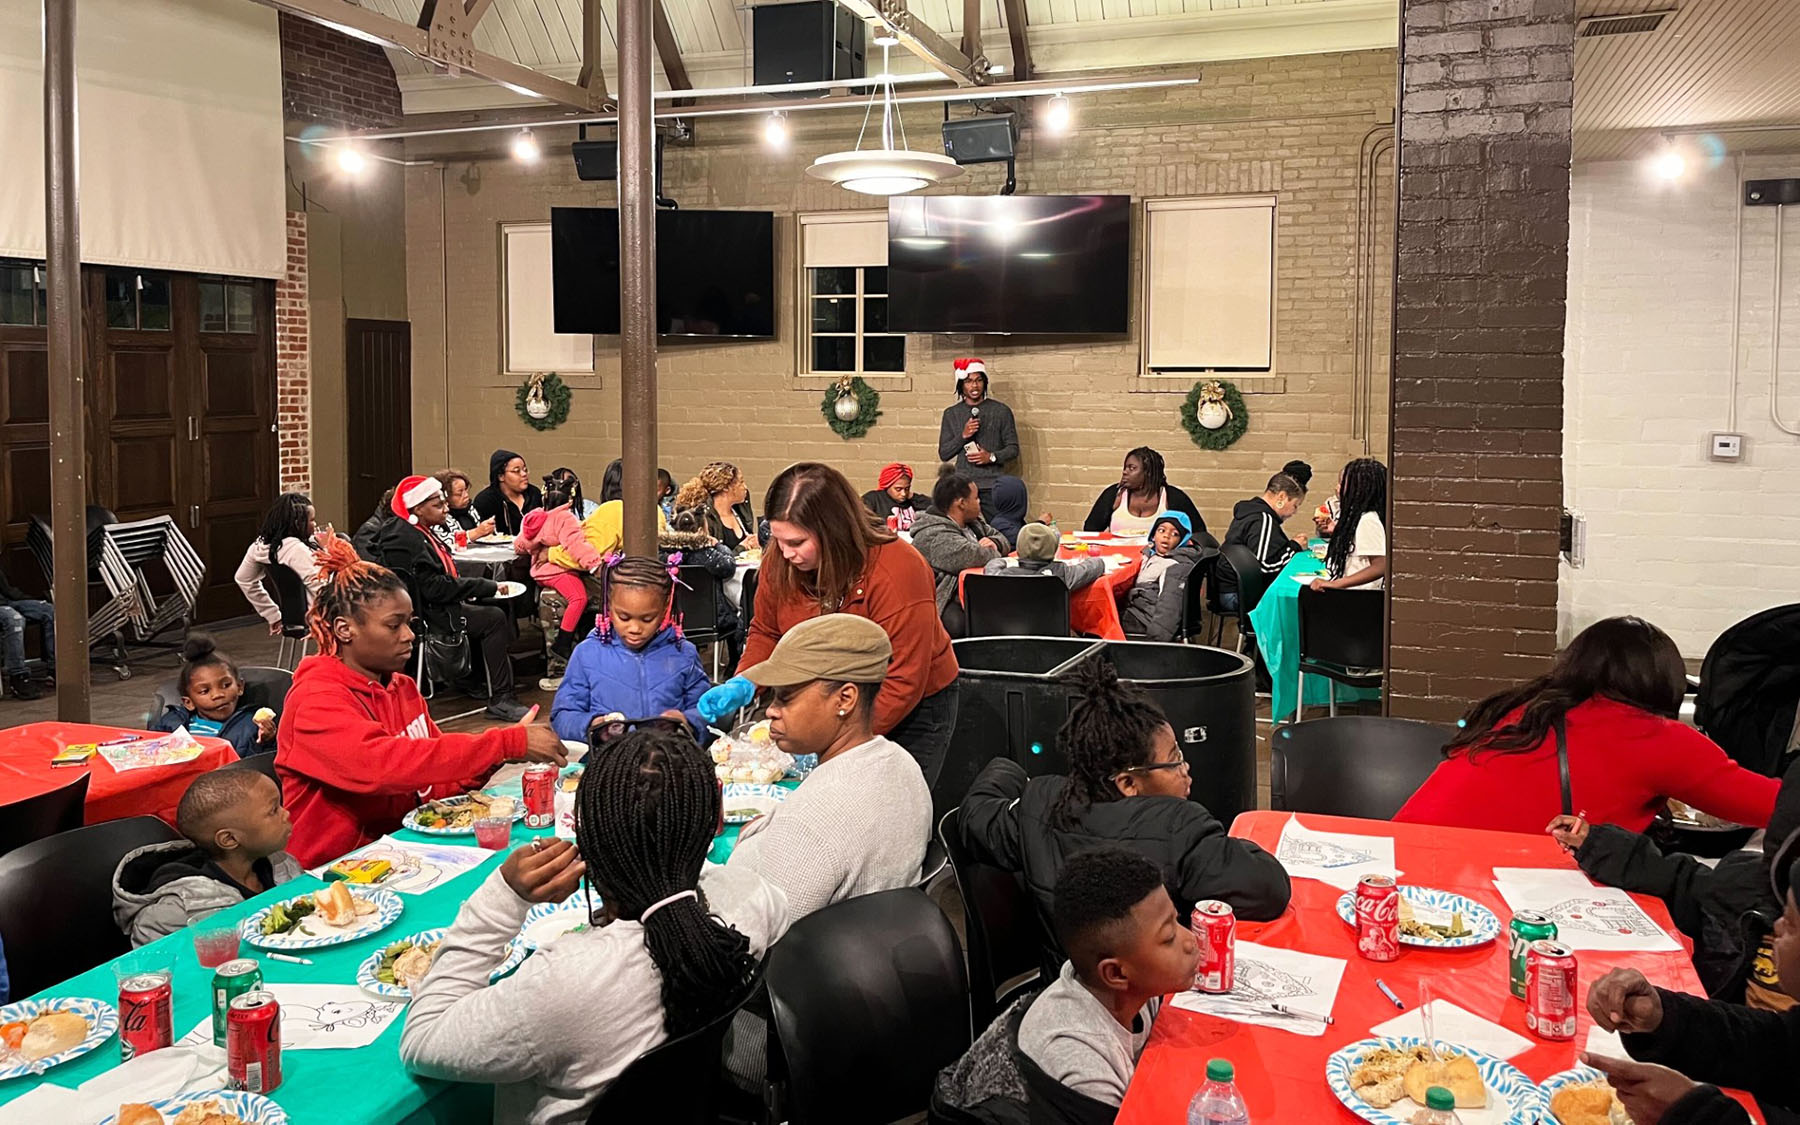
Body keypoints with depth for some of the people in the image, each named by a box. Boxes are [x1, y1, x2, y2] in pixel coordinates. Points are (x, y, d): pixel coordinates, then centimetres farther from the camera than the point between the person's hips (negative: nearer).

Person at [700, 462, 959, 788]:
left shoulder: (898, 571, -30)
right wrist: (742, 684, -14)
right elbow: (766, 632, 5)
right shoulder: (780, 562, -13)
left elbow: (902, 685, -29)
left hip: (911, 714, -4)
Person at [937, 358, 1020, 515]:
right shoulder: (951, 413, 11)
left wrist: (992, 457, -11)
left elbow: (1013, 449, 6)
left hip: (994, 486, -1)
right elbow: (943, 454, 9)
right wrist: (963, 436, -7)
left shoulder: (1001, 410, 6)